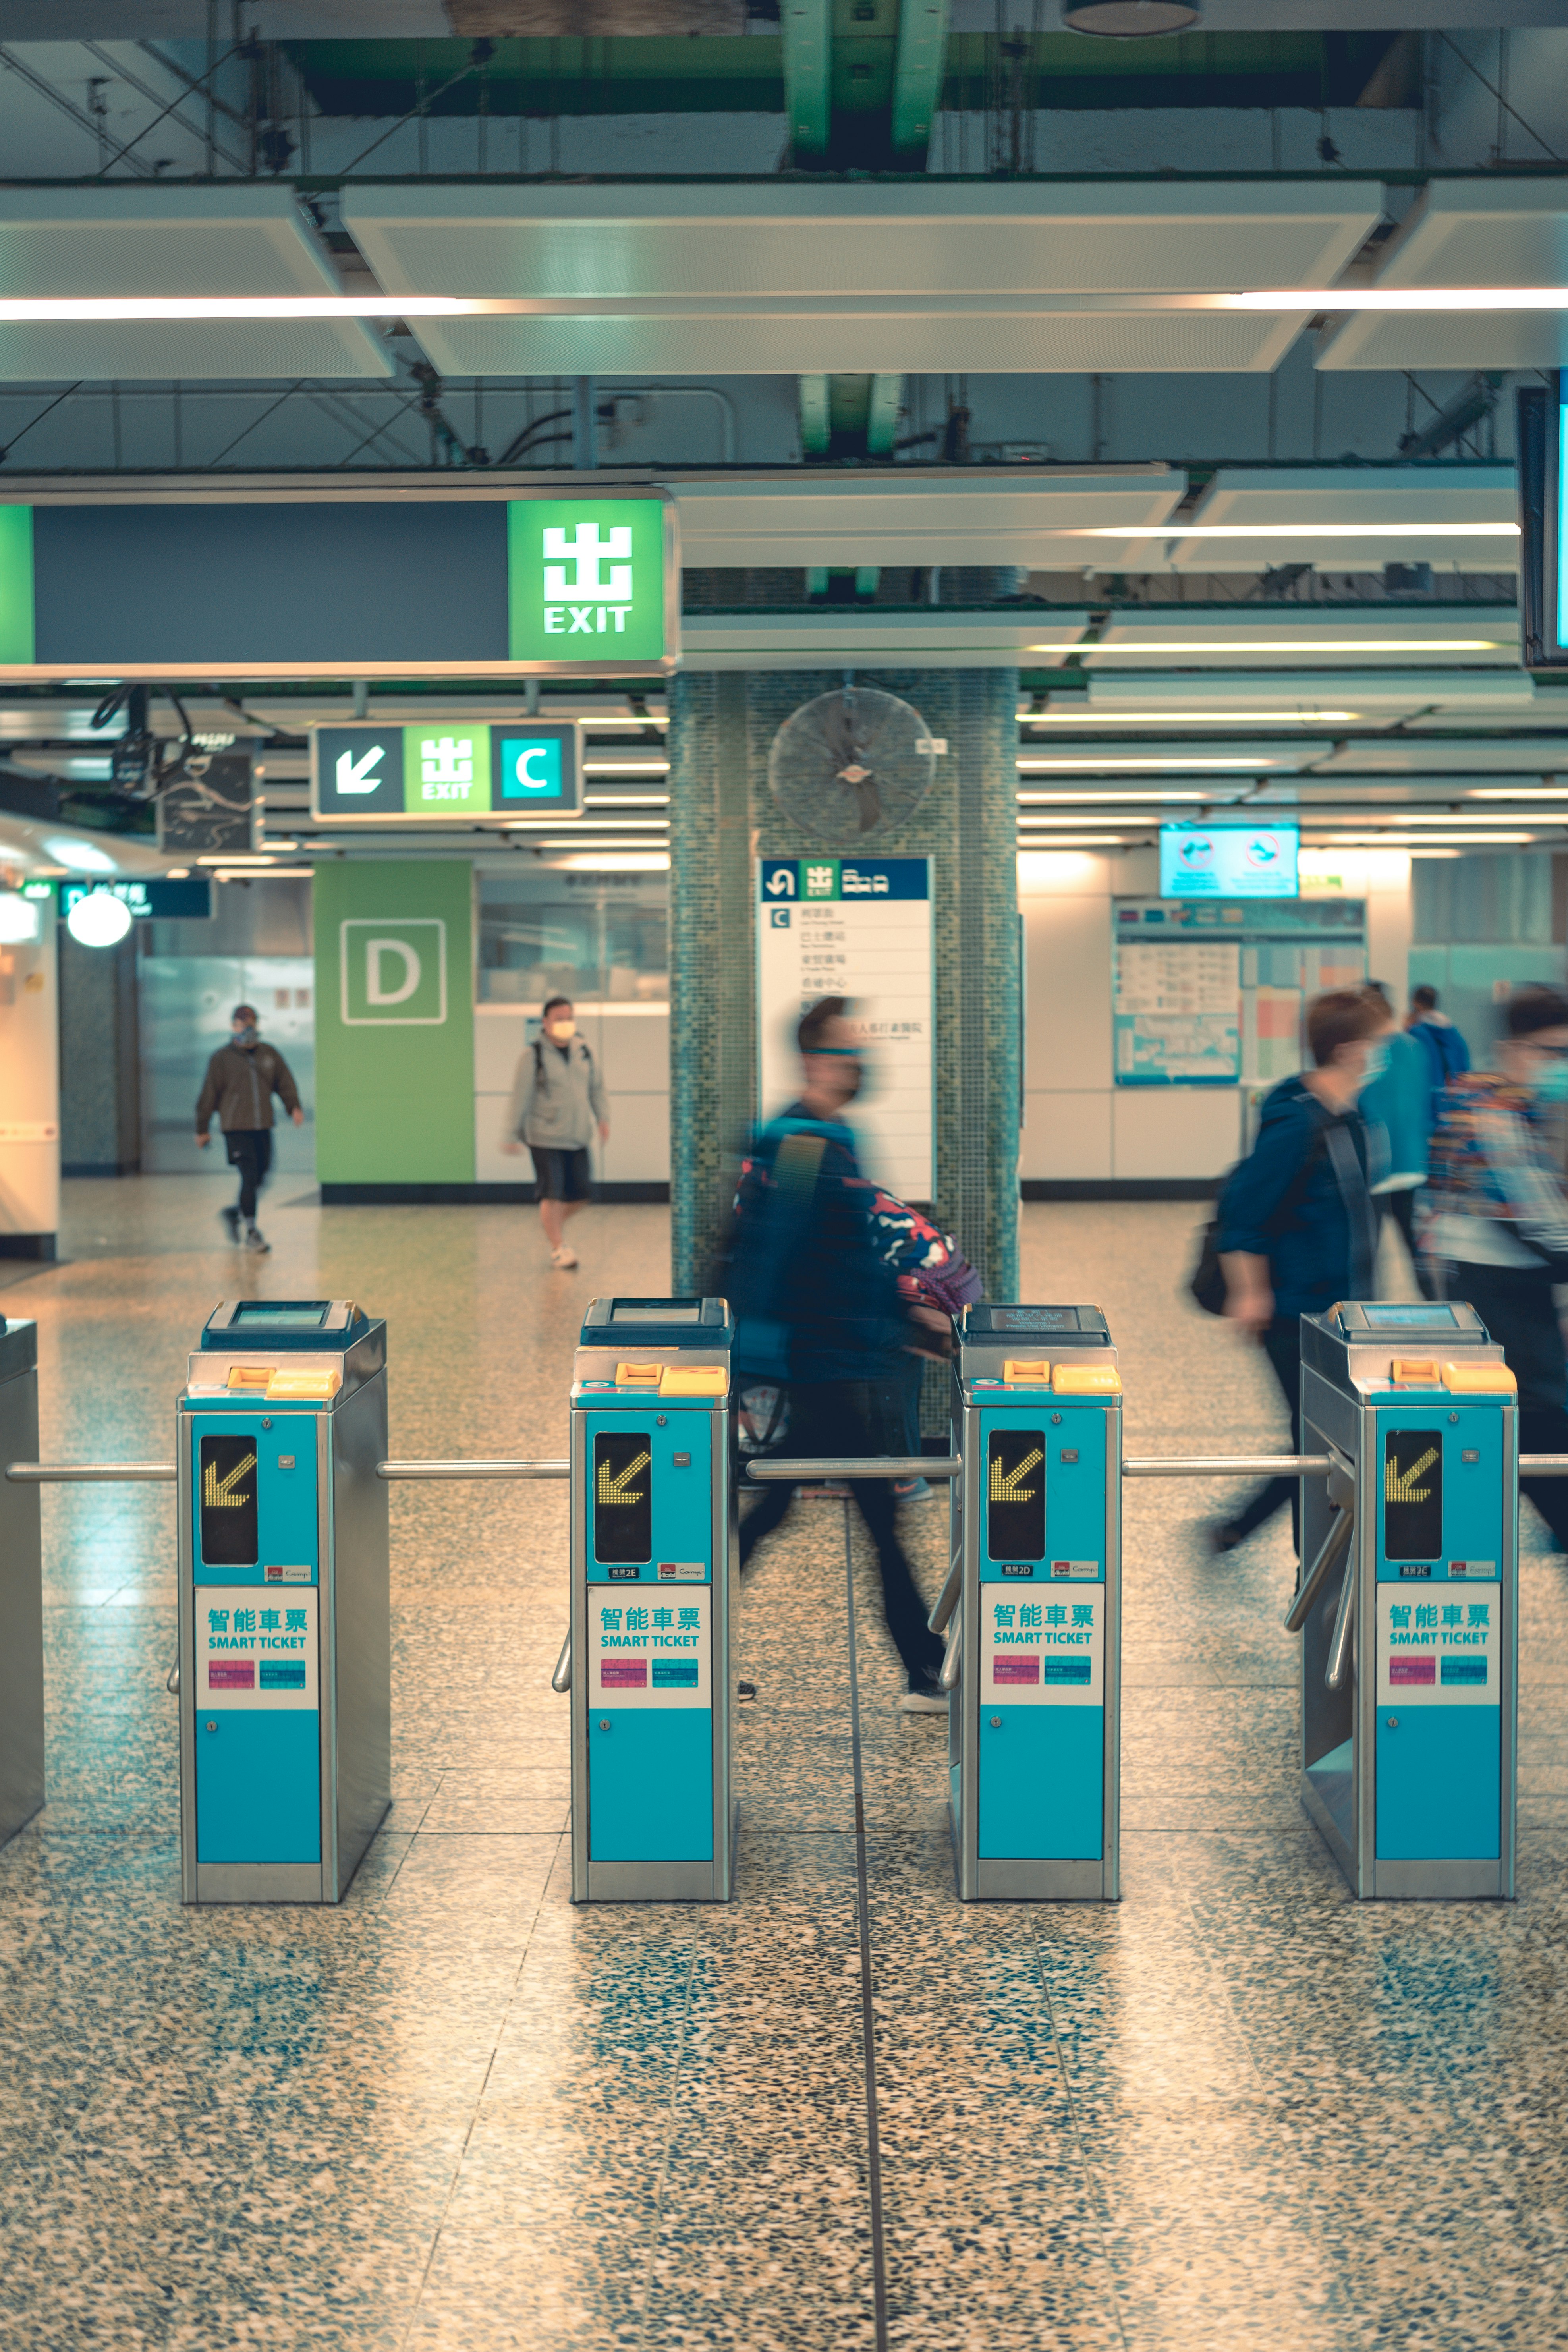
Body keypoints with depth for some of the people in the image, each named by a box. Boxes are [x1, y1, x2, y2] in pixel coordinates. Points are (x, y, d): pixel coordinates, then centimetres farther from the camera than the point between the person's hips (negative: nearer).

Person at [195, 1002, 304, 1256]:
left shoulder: (269, 1054, 10)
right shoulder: (223, 1058, 0)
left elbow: (285, 1081, 10)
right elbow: (209, 1093, 3)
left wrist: (294, 1107, -9)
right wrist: (202, 1128, 4)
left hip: (263, 1127, 5)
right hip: (236, 1127, -5)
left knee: (260, 1179, 7)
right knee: (250, 1176, -12)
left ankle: (234, 1214, 32)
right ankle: (252, 1233, -4)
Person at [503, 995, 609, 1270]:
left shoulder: (583, 1052, 7)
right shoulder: (535, 1056, -7)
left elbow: (597, 1088, 14)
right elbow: (521, 1099, -6)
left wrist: (603, 1117, -1)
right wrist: (512, 1136, -5)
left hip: (578, 1138, 5)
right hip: (546, 1138, -5)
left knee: (578, 1195, 7)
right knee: (552, 1195, -5)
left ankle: (556, 1226, 35)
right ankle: (558, 1247, 9)